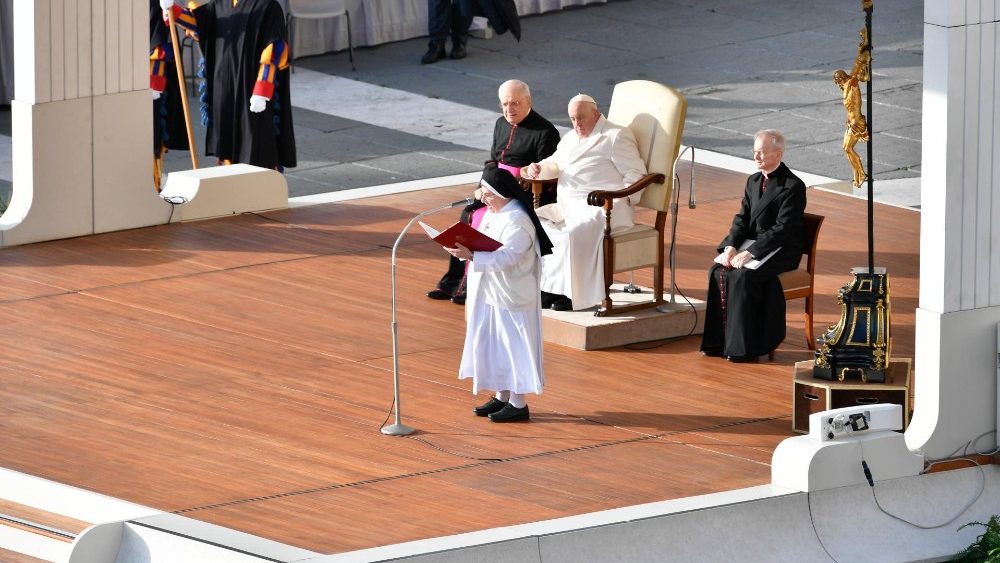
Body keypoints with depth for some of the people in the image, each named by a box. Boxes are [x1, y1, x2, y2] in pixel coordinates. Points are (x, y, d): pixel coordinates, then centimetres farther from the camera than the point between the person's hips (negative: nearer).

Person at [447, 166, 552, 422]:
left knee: (513, 348, -3)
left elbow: (506, 257, -28)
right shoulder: (492, 214, 10)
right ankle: (502, 397, 26)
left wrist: (471, 255, -35)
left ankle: (518, 404, 4)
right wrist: (463, 248, -3)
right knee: (494, 346, 16)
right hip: (489, 295, 10)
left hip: (511, 299, -10)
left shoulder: (518, 221, -21)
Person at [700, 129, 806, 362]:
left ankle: (742, 347, -24)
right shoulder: (754, 181, 13)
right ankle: (719, 340, -14)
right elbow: (742, 219, 10)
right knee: (718, 270, -18)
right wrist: (731, 247, -10)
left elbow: (782, 229, -19)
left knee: (743, 275, -30)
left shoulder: (793, 186, -12)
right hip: (751, 244, 7)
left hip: (780, 252, -7)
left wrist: (751, 253, -25)